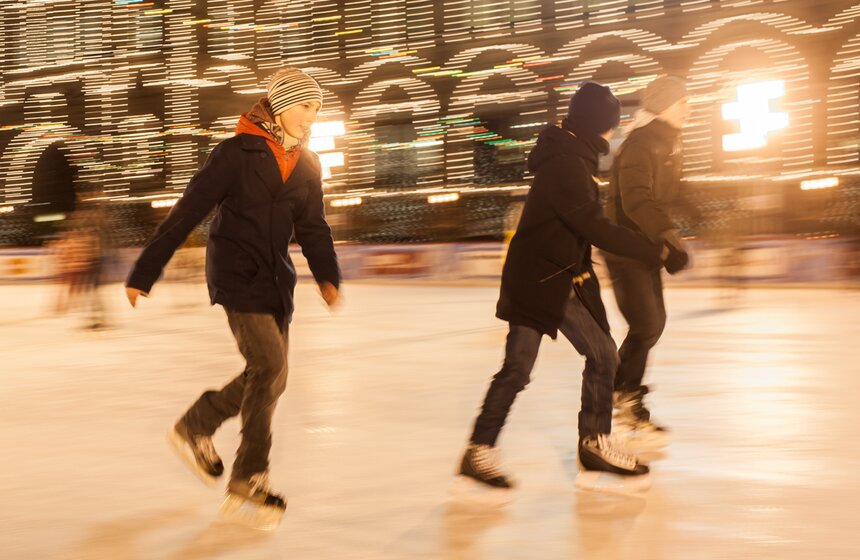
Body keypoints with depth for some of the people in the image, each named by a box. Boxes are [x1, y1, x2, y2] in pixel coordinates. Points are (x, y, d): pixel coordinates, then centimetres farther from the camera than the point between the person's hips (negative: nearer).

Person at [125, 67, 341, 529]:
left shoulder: (307, 165, 9)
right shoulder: (237, 153, -11)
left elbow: (313, 227, 11)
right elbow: (186, 214, -11)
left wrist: (327, 275, -7)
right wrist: (144, 273, -11)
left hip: (276, 278, 7)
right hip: (236, 273, -7)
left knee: (269, 377, 7)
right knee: (270, 366, -16)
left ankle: (196, 426, 28)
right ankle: (250, 481, -5)